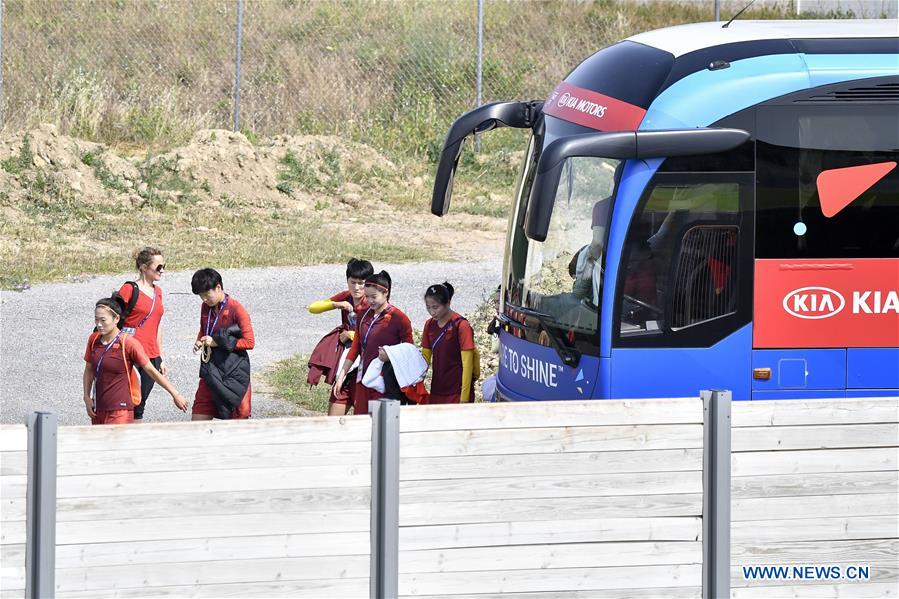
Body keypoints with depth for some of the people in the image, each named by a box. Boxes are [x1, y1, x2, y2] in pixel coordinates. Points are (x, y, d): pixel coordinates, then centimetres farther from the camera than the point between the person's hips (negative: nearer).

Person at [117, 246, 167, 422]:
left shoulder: (157, 291, 16)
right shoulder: (129, 289, -6)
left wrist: (161, 359, 21)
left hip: (151, 356, 6)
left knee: (139, 406, 8)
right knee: (132, 403, -9)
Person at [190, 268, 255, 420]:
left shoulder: (236, 309, -10)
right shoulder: (206, 308, 9)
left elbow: (249, 342, -12)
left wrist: (217, 342, -15)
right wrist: (199, 342, 3)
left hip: (234, 373, -6)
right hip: (211, 372, 6)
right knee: (198, 419, 0)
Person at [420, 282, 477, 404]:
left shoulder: (460, 326, -12)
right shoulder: (430, 325, 7)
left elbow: (467, 364, -12)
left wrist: (464, 399, -15)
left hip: (457, 393, -6)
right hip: (436, 393, 6)